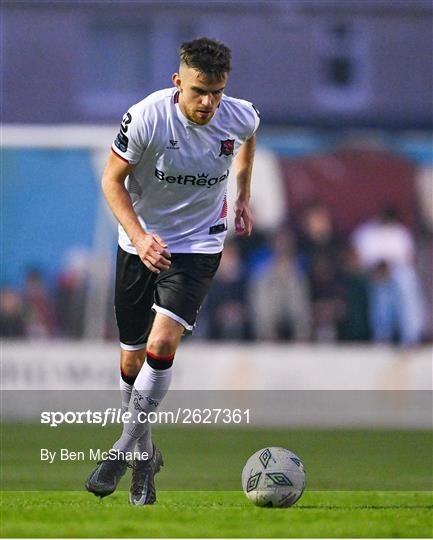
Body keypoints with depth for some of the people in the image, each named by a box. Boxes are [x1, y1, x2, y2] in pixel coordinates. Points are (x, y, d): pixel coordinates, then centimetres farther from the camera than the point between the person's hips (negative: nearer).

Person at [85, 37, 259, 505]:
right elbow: (112, 180, -10)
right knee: (132, 359, 6)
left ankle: (127, 447, -7)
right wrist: (139, 237, -23)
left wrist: (243, 196, 17)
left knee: (161, 344, -21)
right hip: (141, 243, 0)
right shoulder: (146, 117, -22)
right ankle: (144, 456, 27)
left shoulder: (240, 117, -13)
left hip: (199, 244, 0)